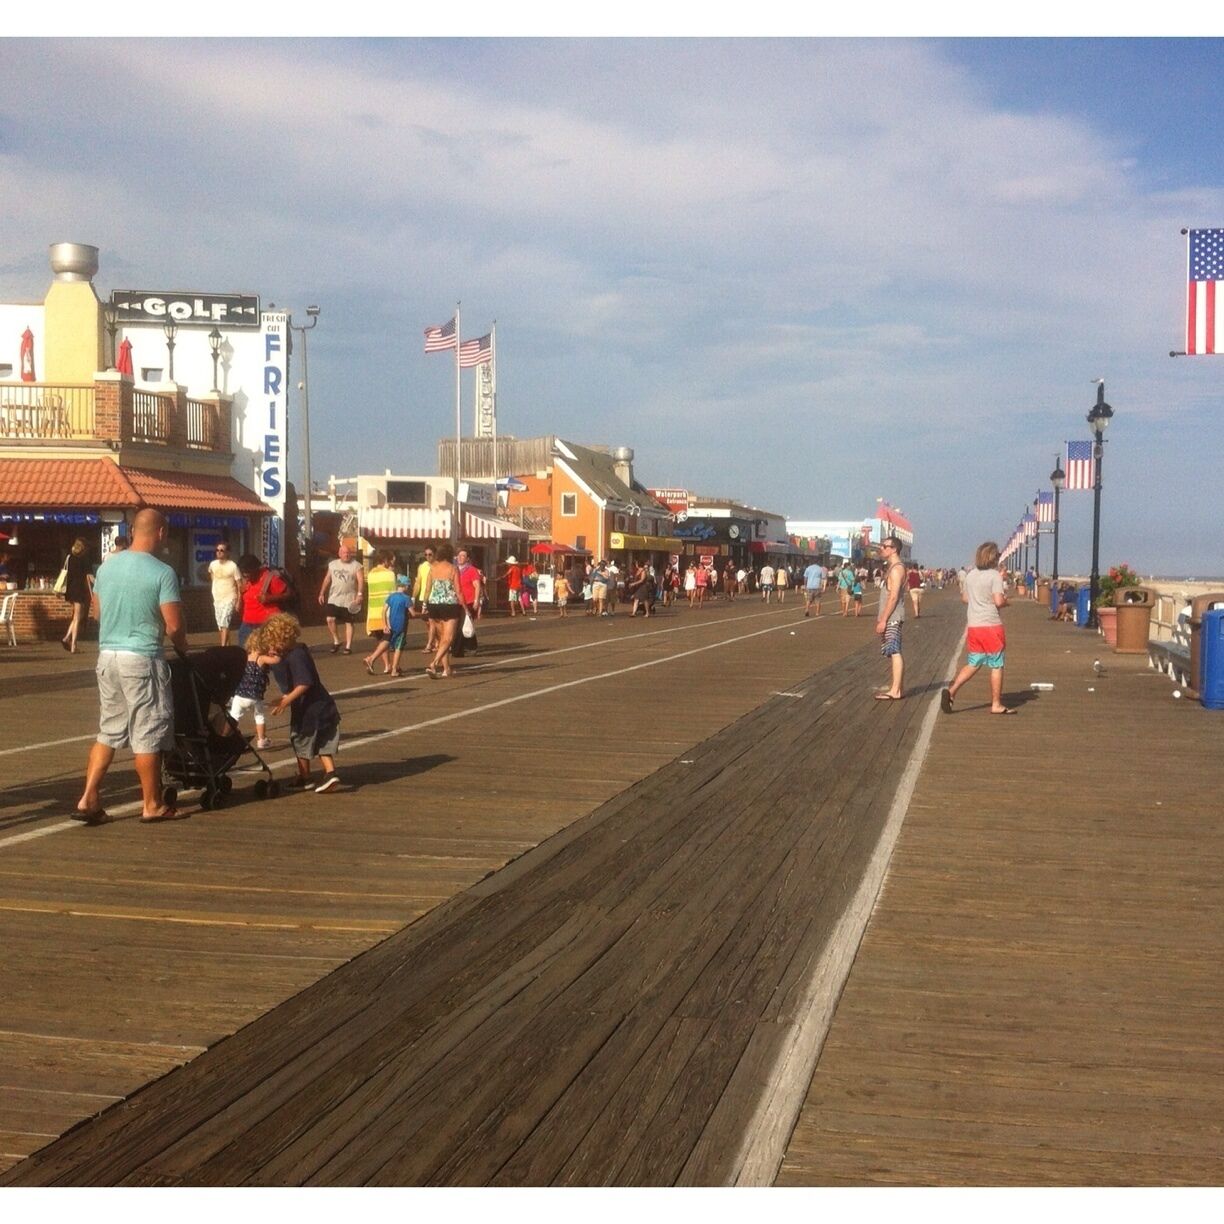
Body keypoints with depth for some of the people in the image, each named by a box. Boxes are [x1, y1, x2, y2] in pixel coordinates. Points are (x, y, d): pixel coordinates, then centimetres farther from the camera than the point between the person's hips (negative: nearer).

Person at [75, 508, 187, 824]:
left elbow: (98, 613, 16)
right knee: (147, 734, 4)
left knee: (108, 731, 14)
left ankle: (88, 799, 9)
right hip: (142, 659, -6)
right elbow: (174, 625, -13)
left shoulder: (106, 568, 6)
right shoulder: (162, 573, -13)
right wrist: (182, 648, 6)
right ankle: (152, 805, 13)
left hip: (107, 655, 6)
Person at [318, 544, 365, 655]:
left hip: (349, 601, -3)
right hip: (334, 599, 3)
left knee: (348, 623, 3)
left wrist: (360, 594, -26)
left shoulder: (356, 566, -4)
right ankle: (336, 641, 7)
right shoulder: (332, 565, 9)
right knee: (330, 619, -11)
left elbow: (361, 581, -13)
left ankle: (348, 646, 10)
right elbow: (327, 579, 16)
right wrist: (322, 593, 11)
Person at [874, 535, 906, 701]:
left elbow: (893, 597, -20)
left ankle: (895, 691, -10)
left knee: (894, 652, -10)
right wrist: (880, 617, 21)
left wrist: (883, 620, -21)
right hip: (889, 618, 11)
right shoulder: (892, 567, 17)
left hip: (892, 618, -11)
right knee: (891, 653, 13)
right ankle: (897, 687, 18)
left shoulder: (897, 568, -15)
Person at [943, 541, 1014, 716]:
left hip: (973, 626, 6)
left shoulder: (971, 575, 8)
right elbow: (999, 601, -18)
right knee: (996, 666, 5)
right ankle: (996, 704, 10)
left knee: (973, 664, 14)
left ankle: (951, 690, -4)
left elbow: (964, 599, 16)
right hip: (991, 625, -6)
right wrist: (1006, 601, 2)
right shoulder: (995, 575, -11)